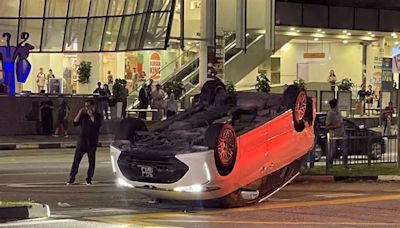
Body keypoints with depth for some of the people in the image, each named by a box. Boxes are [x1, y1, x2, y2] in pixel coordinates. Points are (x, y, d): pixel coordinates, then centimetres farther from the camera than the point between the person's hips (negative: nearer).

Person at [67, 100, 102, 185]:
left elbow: (97, 125, -16)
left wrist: (91, 115, -17)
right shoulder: (83, 115, 10)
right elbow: (75, 123, 1)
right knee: (76, 160, -2)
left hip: (92, 143, -2)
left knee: (91, 161, 1)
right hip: (82, 141, 2)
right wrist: (79, 113, -6)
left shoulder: (97, 116, 1)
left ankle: (89, 179, 9)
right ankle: (72, 178, 1)